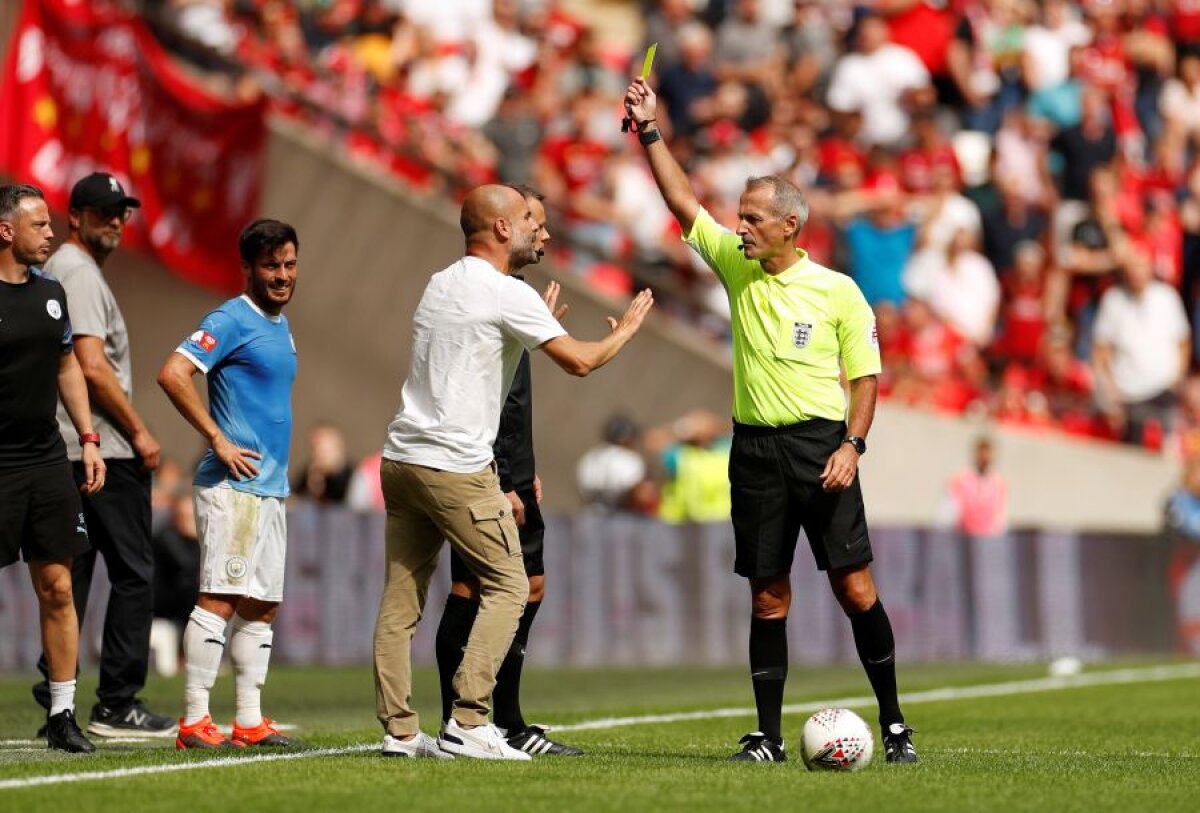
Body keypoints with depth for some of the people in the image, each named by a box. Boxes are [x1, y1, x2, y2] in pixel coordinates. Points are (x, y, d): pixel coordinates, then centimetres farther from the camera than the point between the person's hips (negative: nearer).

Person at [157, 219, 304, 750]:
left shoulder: (280, 326, 18)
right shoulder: (232, 320, -10)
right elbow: (172, 374, -20)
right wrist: (218, 440, -19)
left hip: (270, 488, 9)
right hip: (233, 486, -9)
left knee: (263, 606, 10)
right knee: (220, 599, -12)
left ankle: (249, 721, 15)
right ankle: (194, 721, -11)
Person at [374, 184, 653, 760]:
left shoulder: (439, 286, 17)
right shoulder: (507, 294, -9)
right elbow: (579, 361, -11)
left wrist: (538, 324, 36)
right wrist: (625, 330, 8)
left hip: (402, 456, 8)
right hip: (457, 468, -8)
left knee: (401, 598, 7)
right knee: (507, 586, 1)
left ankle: (398, 730, 7)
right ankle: (467, 723, -7)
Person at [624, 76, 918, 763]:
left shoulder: (838, 292, -1)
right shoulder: (737, 268, 9)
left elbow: (865, 376, 0)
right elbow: (683, 202, 8)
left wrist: (852, 445, -12)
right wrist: (650, 132, 2)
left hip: (822, 444, -3)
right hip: (755, 449, 3)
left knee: (854, 585, -6)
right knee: (768, 597, 4)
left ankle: (894, 723, 4)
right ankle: (769, 737, 8)